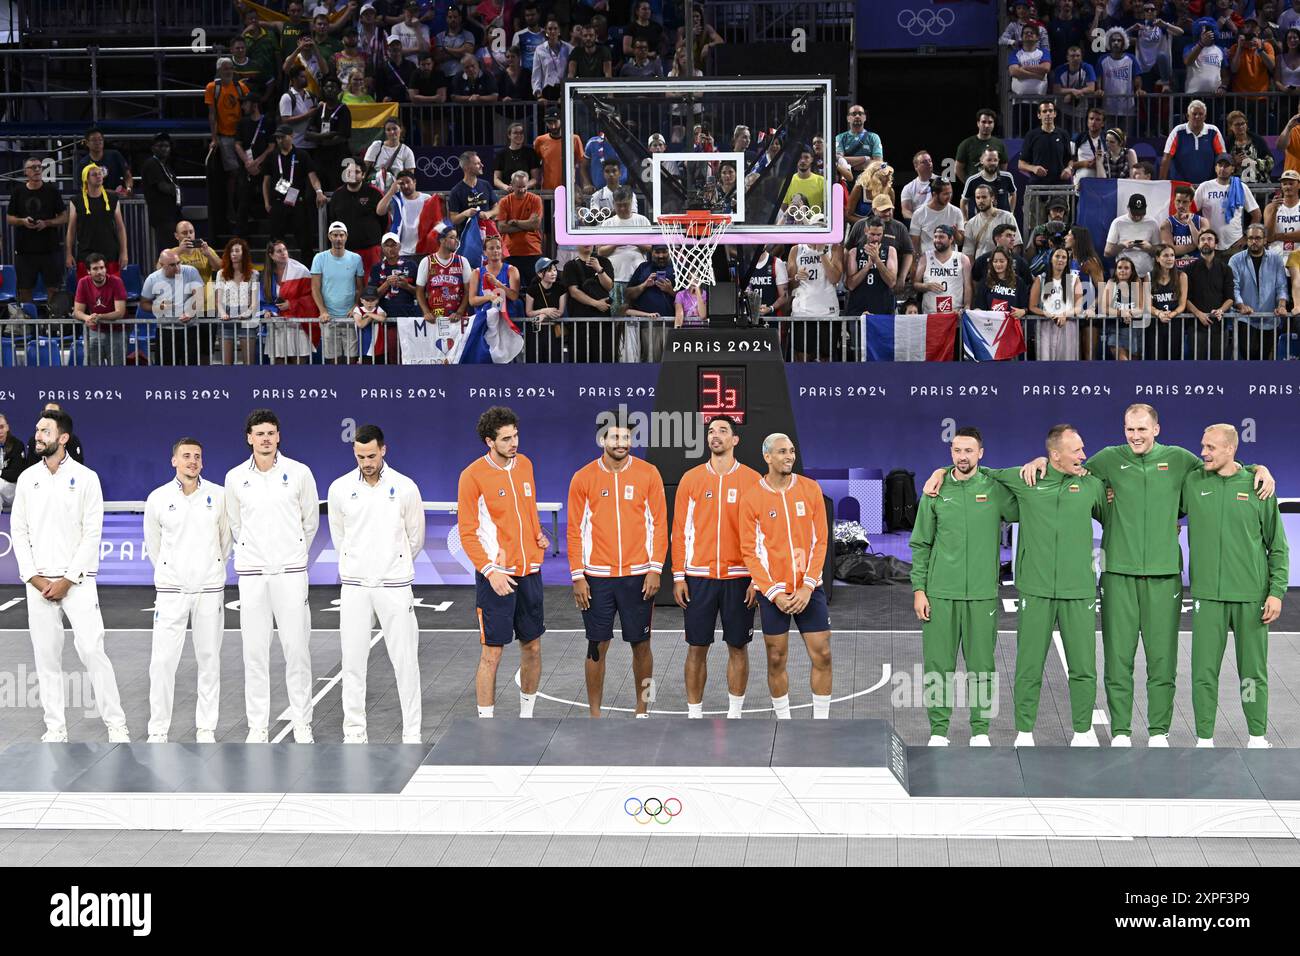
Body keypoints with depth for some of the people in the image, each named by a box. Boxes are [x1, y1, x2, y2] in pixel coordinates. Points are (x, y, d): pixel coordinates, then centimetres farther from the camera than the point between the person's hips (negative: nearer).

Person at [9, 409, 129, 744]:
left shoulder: (85, 477, -2)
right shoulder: (27, 478, 8)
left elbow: (92, 534, -5)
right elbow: (18, 530, 7)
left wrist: (68, 580, -11)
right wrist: (33, 577, -4)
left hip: (77, 581, -3)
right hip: (39, 583, 3)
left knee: (92, 650, -10)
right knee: (46, 657, 4)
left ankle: (116, 725, -3)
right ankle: (55, 728, 11)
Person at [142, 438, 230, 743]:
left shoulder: (218, 495, -1)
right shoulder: (158, 498, -1)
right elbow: (153, 544, 12)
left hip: (209, 589, 1)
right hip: (171, 590, -1)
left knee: (209, 658, 5)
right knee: (163, 660, -4)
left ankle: (206, 728, 14)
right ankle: (158, 731, 5)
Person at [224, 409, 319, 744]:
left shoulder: (299, 473, -1)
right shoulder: (235, 478, 3)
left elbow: (311, 520, 11)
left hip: (291, 571, -1)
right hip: (251, 573, 1)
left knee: (297, 648, 0)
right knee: (254, 651, 2)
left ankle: (302, 724, 8)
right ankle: (257, 726, 10)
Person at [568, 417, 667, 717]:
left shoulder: (648, 474, 0)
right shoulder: (583, 478, 0)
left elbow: (659, 524, 2)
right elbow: (575, 530, 2)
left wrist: (655, 569, -5)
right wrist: (577, 577, -3)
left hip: (638, 576, 0)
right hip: (597, 578, 0)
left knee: (641, 645, 6)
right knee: (597, 646, 4)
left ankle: (642, 711, 20)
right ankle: (594, 714, 14)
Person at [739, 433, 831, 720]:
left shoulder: (810, 489, 1)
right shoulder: (752, 497, -4)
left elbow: (820, 541, 1)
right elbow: (749, 551, -3)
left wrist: (808, 587, -8)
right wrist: (774, 593, -10)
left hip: (809, 588, 1)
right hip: (773, 591, -1)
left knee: (822, 655, 0)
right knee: (776, 659, 4)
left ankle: (821, 721, 11)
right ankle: (783, 721, 17)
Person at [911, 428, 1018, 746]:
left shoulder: (995, 490, 3)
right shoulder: (935, 492, 5)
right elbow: (920, 545, 7)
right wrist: (918, 589, 1)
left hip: (983, 594, 0)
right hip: (940, 593, 0)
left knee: (982, 666, 4)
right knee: (938, 664, 2)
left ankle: (980, 730, 14)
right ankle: (938, 730, 10)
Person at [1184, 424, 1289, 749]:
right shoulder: (1191, 484, 3)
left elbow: (1278, 547, 4)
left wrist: (1276, 591, -3)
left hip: (1252, 596, 0)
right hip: (1207, 594, 1)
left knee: (1253, 670, 7)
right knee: (1204, 670, 0)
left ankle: (1258, 737, 20)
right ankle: (1204, 738, 11)